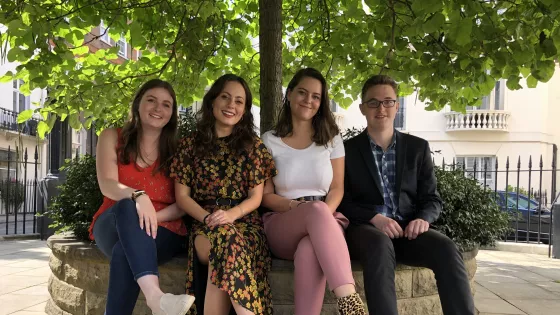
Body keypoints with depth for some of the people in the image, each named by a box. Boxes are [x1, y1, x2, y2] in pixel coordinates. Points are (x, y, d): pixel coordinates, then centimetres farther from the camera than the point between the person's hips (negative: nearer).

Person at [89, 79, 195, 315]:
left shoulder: (176, 149, 11)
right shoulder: (112, 137, 9)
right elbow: (107, 185, -9)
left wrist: (153, 216, -18)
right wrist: (137, 196, -32)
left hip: (164, 231, 0)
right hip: (114, 227, 0)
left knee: (125, 252, -36)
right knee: (127, 207, -38)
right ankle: (155, 296, -59)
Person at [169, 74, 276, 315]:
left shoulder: (253, 146, 11)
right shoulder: (190, 144, 11)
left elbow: (256, 197, 6)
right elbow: (182, 196, 7)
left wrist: (231, 214, -15)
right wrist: (207, 217, -12)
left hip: (244, 221, 0)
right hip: (203, 224, 0)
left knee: (227, 241, -37)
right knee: (227, 241, -36)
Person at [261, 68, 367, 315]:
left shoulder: (331, 139, 12)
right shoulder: (269, 141, 8)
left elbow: (337, 188, 8)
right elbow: (266, 196, 6)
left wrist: (323, 215, -15)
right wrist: (296, 206, -15)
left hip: (324, 223, 1)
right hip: (282, 226, -1)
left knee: (310, 252, -40)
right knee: (316, 210, -40)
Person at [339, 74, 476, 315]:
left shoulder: (418, 147, 12)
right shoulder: (347, 150, 6)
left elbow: (432, 198, 11)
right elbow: (341, 201, 1)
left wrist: (423, 219, -12)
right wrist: (374, 218, -17)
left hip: (407, 229, 3)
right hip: (366, 228, -2)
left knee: (446, 248, -29)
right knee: (381, 245, -38)